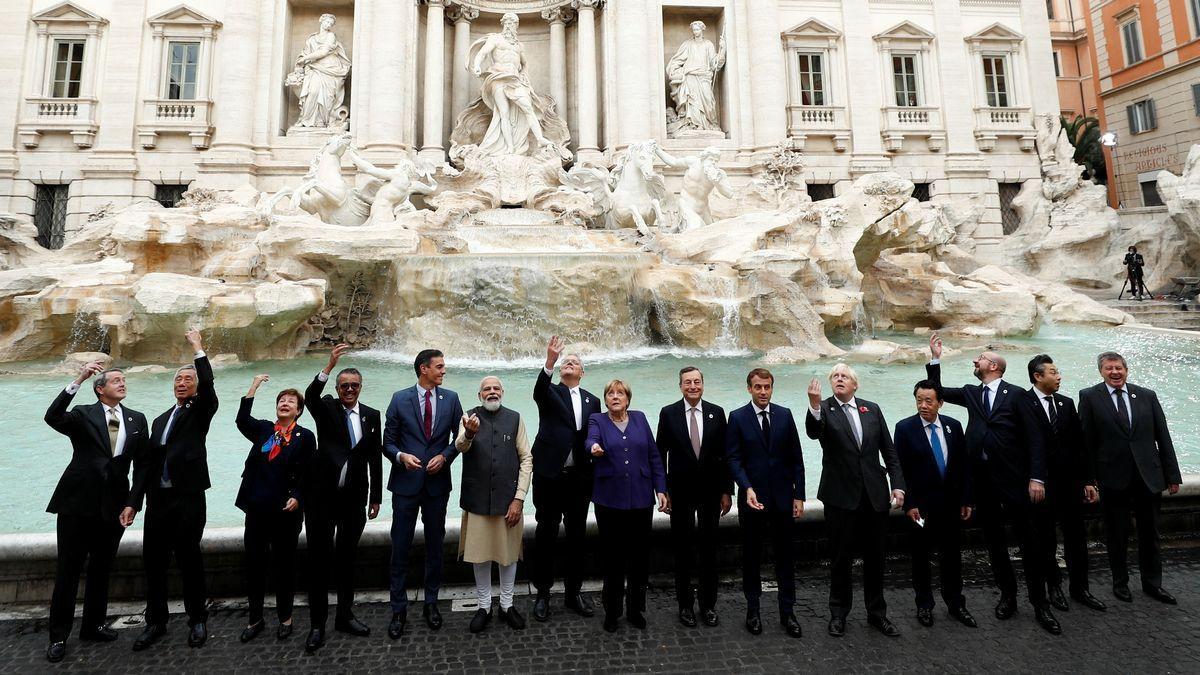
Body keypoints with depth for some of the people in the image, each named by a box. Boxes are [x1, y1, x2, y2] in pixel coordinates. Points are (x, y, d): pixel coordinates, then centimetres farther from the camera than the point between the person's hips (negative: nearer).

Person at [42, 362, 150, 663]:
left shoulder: (137, 420, 6)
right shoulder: (83, 415, -1)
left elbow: (142, 465, 5)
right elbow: (52, 418, -24)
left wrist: (132, 503, -2)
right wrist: (77, 381, -29)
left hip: (114, 506, 3)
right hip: (77, 503, -3)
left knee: (101, 570, 14)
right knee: (67, 571, 5)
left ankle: (93, 626, 29)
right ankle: (58, 636, 18)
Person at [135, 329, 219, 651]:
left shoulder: (201, 411, 2)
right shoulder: (160, 419, 20)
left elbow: (208, 384, -18)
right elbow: (152, 459, 19)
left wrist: (198, 348, -15)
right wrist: (148, 497, 12)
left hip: (188, 497, -6)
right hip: (158, 499, 6)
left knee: (189, 558, 1)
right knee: (154, 559, 9)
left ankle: (197, 619, 15)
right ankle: (156, 622, 23)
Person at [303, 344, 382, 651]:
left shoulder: (371, 415, 5)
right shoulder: (326, 408, -1)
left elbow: (375, 459, 7)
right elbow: (309, 397, -26)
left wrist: (376, 498, 6)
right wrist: (329, 365, -38)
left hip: (354, 499, 2)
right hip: (322, 496, -2)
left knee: (347, 557, 13)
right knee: (319, 558, 5)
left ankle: (344, 616, 27)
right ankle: (317, 623, 16)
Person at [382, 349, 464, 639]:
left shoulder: (450, 398, 1)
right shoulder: (400, 399, -3)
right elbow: (388, 441, 0)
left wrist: (445, 456, -10)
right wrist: (401, 456, -19)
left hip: (437, 482, 2)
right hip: (406, 483, -1)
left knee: (435, 546, 12)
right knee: (400, 547, 4)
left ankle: (431, 604, 28)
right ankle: (399, 609, 19)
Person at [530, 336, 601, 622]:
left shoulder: (592, 400, 11)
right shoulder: (550, 393, 2)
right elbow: (538, 390, -23)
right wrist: (549, 362, -40)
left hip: (579, 478, 3)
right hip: (550, 475, -3)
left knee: (577, 535, 11)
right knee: (546, 534, 6)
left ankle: (574, 592, 25)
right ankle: (542, 594, 19)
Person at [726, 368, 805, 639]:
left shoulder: (785, 415, 3)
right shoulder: (737, 418, -3)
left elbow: (796, 458, 5)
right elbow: (733, 459, -7)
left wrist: (799, 495, 2)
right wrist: (747, 489, -20)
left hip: (782, 497, 2)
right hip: (752, 497, -2)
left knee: (785, 555, 9)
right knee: (751, 556, 10)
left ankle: (787, 613, 21)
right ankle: (752, 610, 24)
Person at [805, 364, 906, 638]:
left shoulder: (872, 409, 7)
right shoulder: (824, 409, -5)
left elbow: (888, 449, 8)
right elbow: (813, 432, -27)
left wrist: (897, 484, 1)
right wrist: (814, 405, -44)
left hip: (875, 495, 3)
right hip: (841, 496, -3)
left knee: (874, 557, 14)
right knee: (841, 558, 8)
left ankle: (877, 613, 30)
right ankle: (838, 613, 23)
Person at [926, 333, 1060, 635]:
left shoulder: (1015, 394, -3)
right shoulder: (970, 393, 11)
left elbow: (1033, 438, -5)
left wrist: (1036, 477, -11)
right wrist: (935, 359, 7)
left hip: (1012, 478, -4)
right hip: (981, 480, 4)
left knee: (1029, 541, 2)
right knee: (994, 540, 13)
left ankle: (1040, 604, 15)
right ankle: (1008, 595, 26)